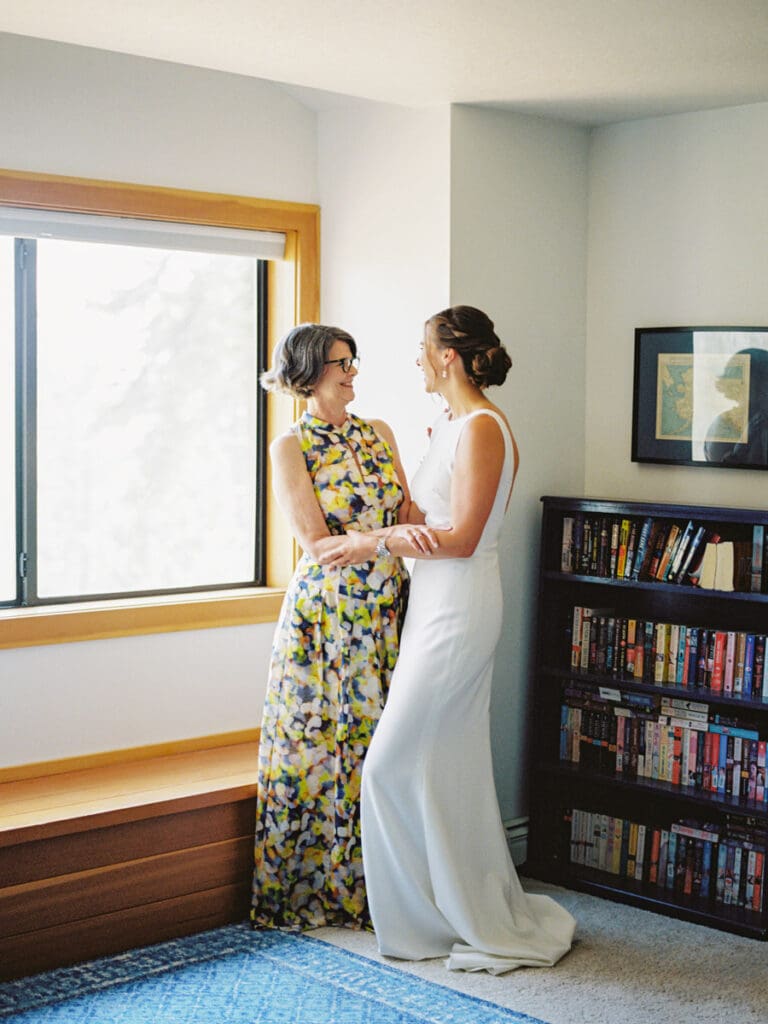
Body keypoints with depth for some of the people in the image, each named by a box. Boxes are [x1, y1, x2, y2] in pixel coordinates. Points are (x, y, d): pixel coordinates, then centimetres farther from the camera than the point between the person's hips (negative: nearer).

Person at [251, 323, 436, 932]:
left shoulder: (379, 435, 11)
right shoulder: (290, 448, -5)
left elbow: (409, 514, 13)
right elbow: (316, 543, -12)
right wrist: (385, 540, -25)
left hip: (387, 614, 5)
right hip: (325, 615, -5)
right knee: (318, 750, 1)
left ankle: (370, 891, 18)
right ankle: (307, 894, 16)